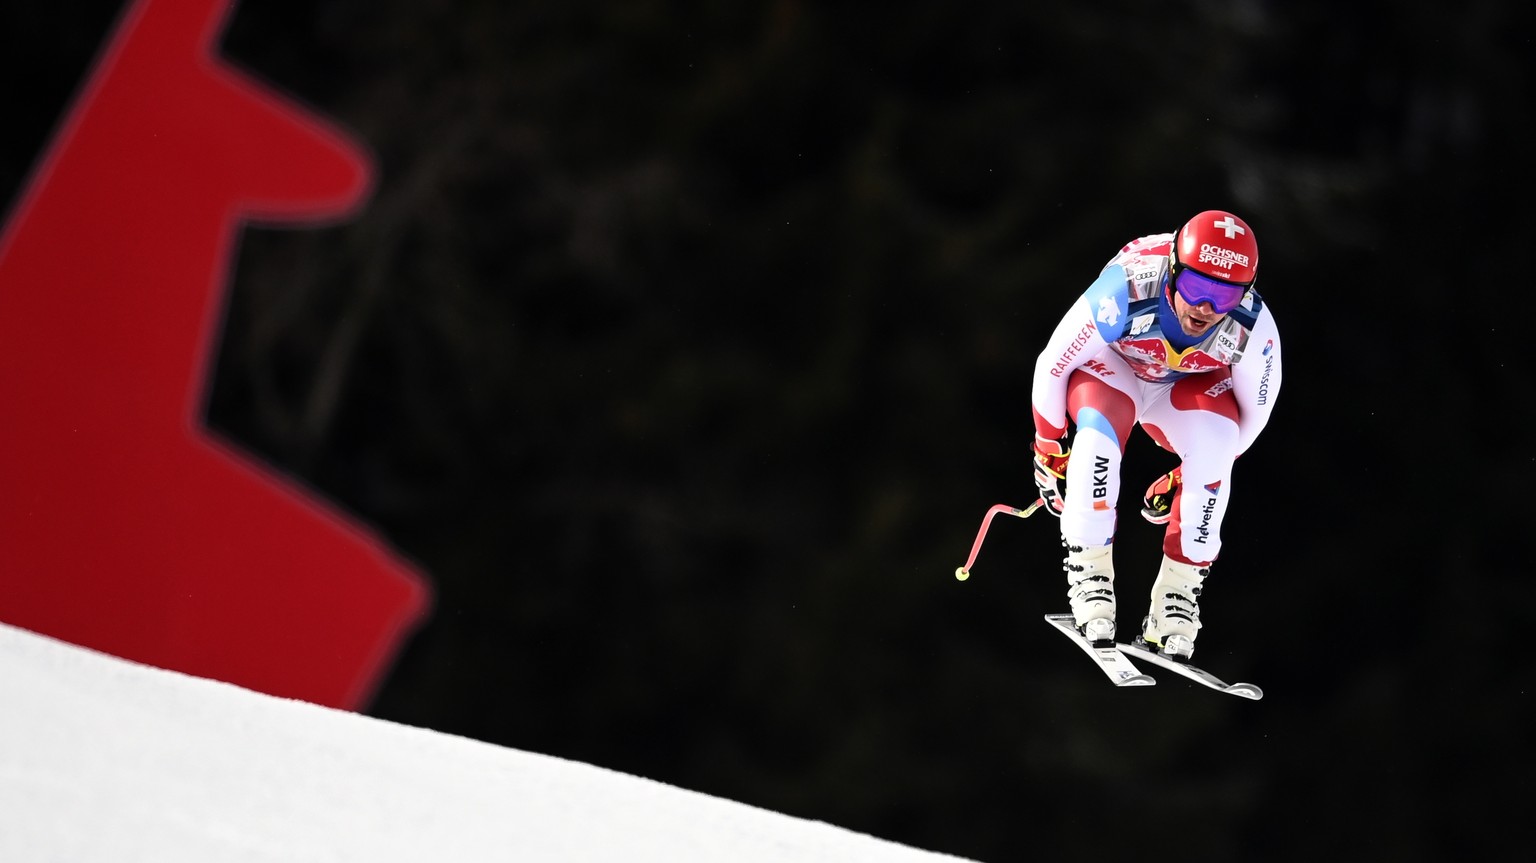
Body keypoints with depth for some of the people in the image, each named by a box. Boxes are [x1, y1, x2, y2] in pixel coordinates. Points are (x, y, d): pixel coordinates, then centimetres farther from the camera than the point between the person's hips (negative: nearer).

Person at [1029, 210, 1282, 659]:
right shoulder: (1123, 297, -38)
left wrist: (1190, 476, -2)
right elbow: (1052, 364, -20)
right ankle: (1088, 571, -25)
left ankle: (1179, 591, -19)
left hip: (1187, 387, 2)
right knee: (1100, 426, -35)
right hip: (1111, 370, -2)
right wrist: (1049, 449, -7)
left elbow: (1255, 410, -9)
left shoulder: (1254, 331, -30)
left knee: (1214, 441, -30)